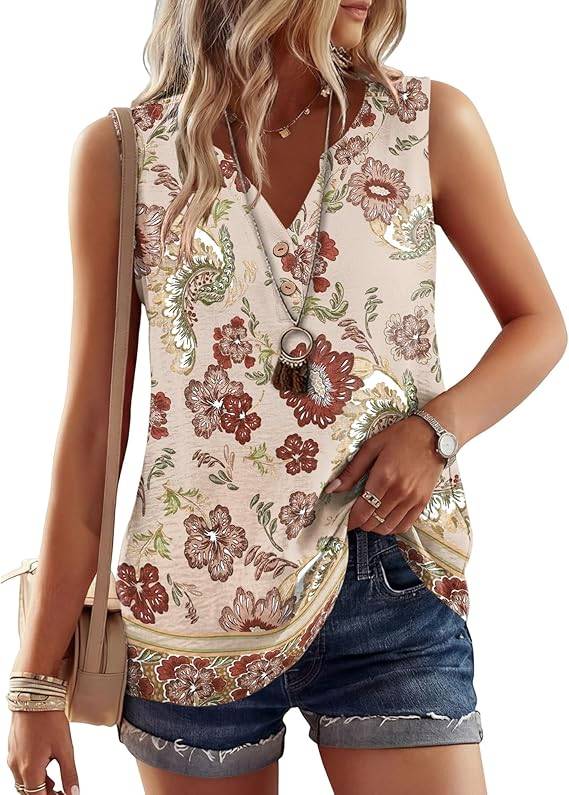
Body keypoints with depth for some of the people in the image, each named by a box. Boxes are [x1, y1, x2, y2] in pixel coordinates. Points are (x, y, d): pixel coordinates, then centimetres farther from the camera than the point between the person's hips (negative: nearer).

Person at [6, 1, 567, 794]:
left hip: (392, 589, 1)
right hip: (193, 601, 0)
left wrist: (438, 427, -11)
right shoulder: (124, 152, -2)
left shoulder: (432, 124, -1)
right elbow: (90, 425, -1)